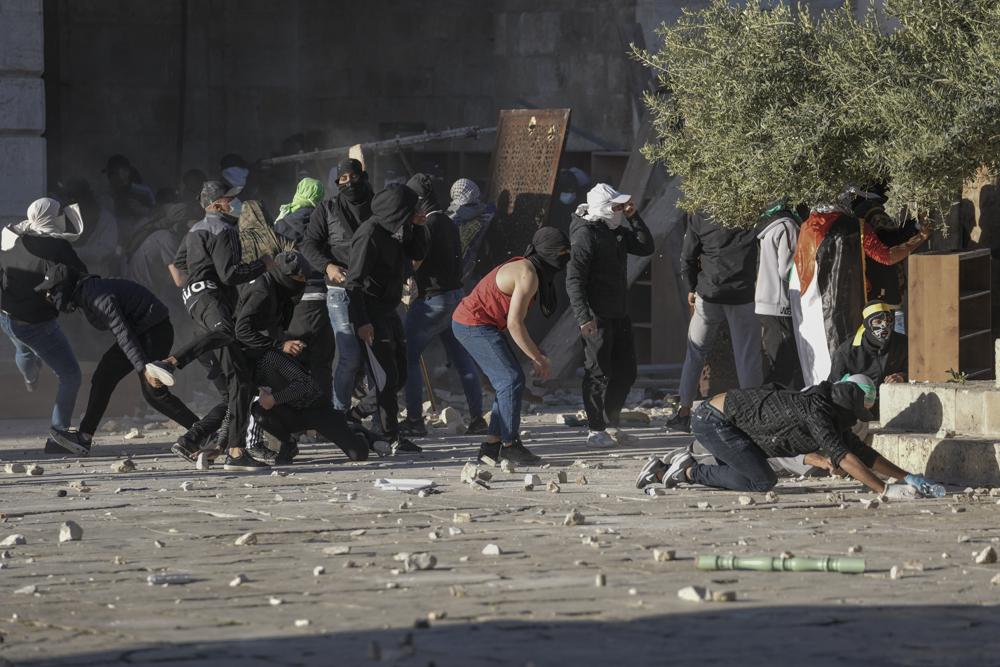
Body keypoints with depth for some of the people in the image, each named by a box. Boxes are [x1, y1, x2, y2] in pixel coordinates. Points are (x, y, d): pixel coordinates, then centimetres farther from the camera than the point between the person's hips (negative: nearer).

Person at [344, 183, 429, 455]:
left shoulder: (397, 231, 10)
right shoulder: (370, 233, -17)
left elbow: (418, 254, 20)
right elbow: (354, 280, -20)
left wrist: (417, 227, 1)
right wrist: (361, 322, -26)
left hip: (389, 309, 10)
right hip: (371, 312, -10)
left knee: (398, 375, 12)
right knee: (387, 376, -10)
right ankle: (392, 438, -8)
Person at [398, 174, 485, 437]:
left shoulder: (428, 225, -16)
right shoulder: (449, 224, 12)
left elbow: (414, 263, -19)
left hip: (433, 298, -9)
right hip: (456, 295, 9)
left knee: (408, 355, -3)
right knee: (462, 359, 10)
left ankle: (415, 419, -6)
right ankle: (477, 418, 9)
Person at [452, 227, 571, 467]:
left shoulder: (526, 268, 13)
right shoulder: (528, 276, -20)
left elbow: (515, 321, 17)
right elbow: (514, 323, -24)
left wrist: (535, 355, 12)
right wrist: (538, 359, -18)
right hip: (473, 324, -11)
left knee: (510, 381, 10)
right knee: (512, 379, -14)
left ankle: (491, 449, 10)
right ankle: (510, 445, -12)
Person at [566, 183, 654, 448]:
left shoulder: (616, 230, 11)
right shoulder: (585, 235, -15)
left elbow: (645, 247, 14)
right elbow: (574, 280, -20)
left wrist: (633, 217, 2)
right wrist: (584, 317, -27)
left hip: (619, 314, 9)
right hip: (597, 318, -9)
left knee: (626, 371, 14)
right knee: (598, 374, -2)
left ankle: (611, 423, 25)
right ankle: (596, 431, 5)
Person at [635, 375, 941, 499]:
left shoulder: (832, 415, 7)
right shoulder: (816, 411, -22)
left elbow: (863, 453, 13)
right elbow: (844, 457, -31)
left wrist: (906, 477, 6)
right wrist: (884, 490, -34)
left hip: (719, 419, 10)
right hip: (714, 418, -10)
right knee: (762, 481, -14)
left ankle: (662, 472, 22)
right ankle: (689, 469, -3)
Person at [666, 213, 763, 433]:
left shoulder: (700, 217, -2)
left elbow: (687, 257, 2)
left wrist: (691, 288, 15)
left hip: (708, 294, 1)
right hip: (744, 297, -1)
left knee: (696, 351, 16)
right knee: (748, 357, 4)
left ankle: (684, 413, 17)